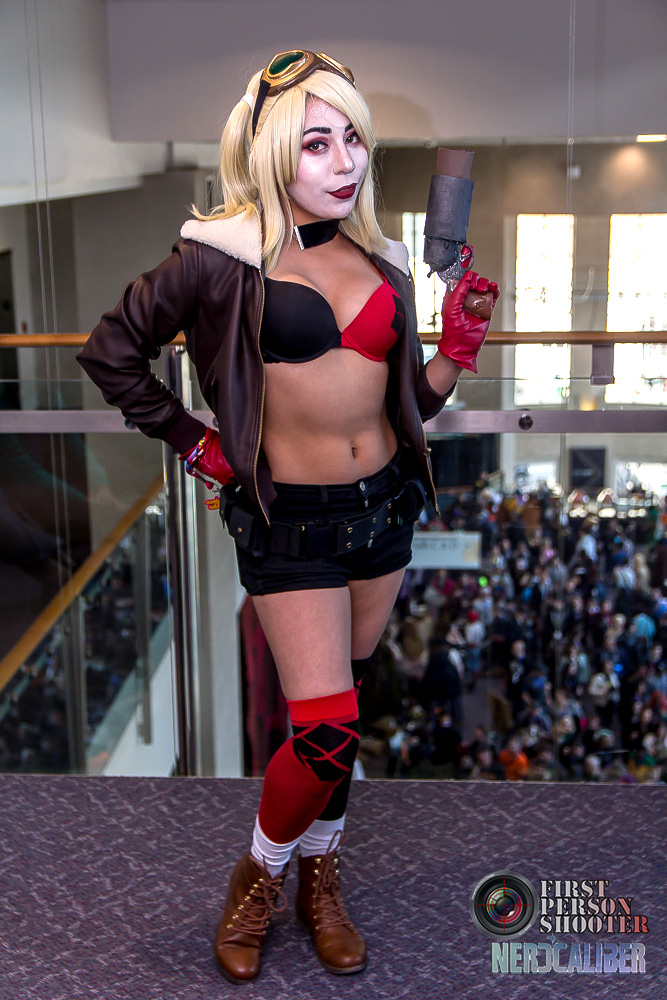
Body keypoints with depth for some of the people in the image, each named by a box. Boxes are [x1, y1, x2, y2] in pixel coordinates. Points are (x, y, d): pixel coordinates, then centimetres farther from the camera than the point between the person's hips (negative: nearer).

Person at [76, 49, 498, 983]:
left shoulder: (382, 262, 7)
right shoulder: (225, 258, -9)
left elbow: (412, 403, 11)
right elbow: (111, 350, 0)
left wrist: (457, 347, -7)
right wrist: (190, 440, 0)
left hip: (385, 505, 5)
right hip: (290, 520, -5)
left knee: (340, 709, 15)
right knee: (325, 728, -8)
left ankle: (321, 876, 36)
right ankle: (260, 874, 21)